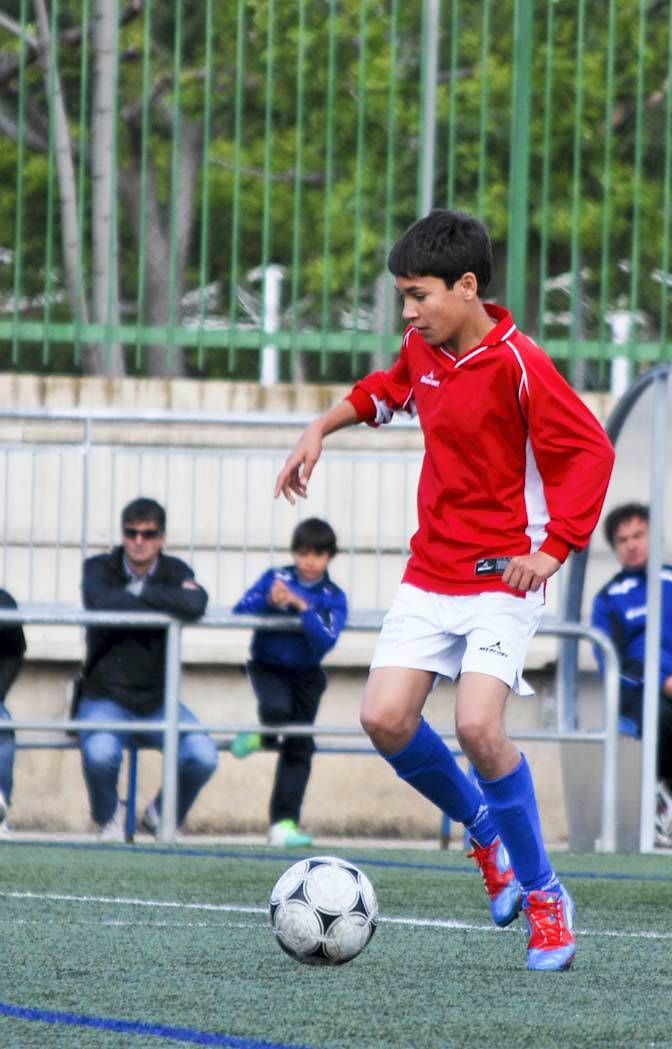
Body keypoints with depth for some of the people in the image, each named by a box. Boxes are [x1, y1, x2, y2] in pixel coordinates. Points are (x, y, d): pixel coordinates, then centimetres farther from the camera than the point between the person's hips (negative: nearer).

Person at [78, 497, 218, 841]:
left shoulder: (174, 571, 2)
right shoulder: (100, 568, -3)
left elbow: (195, 605, -22)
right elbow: (104, 602, -28)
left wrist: (140, 592, -18)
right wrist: (170, 599, -19)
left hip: (159, 703, 3)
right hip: (105, 699, -3)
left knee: (203, 756, -22)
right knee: (101, 752, -34)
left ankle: (163, 815, 12)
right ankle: (108, 817, 2)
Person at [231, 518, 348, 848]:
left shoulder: (333, 598, -5)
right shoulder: (275, 578, -5)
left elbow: (325, 642, -20)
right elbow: (240, 612, -14)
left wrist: (302, 607, -29)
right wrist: (268, 601, -31)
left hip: (305, 674, 2)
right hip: (268, 667, -2)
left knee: (299, 748, 0)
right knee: (277, 708, -33)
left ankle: (284, 824, 4)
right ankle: (265, 736, 4)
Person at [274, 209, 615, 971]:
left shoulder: (517, 364, -17)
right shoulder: (423, 351, 6)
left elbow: (590, 452, -17)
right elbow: (387, 389, 30)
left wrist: (553, 549, -24)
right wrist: (321, 429, 20)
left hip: (500, 579, -7)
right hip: (430, 576, 7)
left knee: (478, 727, -21)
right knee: (385, 718, -8)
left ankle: (544, 894, -4)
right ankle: (485, 832, 18)